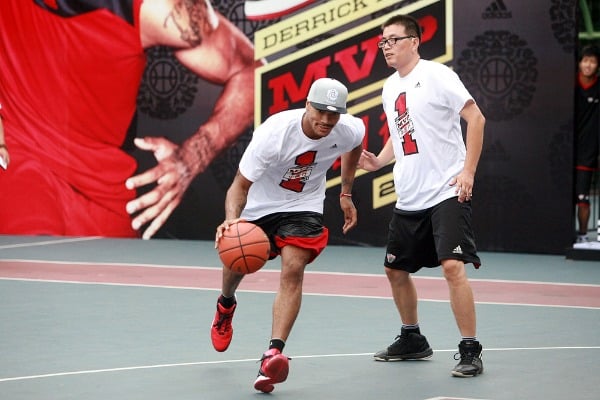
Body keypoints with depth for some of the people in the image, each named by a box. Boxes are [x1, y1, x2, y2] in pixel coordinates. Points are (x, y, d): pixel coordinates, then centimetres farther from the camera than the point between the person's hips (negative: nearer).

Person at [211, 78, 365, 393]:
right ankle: (225, 306, 56)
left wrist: (346, 193, 11)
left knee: (293, 269, -22)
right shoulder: (272, 133, -34)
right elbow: (241, 185, -32)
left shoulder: (350, 130, -21)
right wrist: (232, 218, -52)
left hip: (303, 207, 1)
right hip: (259, 205, -1)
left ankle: (273, 354, -30)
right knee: (236, 263, 17)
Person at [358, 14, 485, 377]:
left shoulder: (436, 75, -9)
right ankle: (413, 340, 31)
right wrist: (379, 161, 6)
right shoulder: (390, 88, 13)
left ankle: (471, 351, -12)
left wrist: (468, 170, -17)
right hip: (409, 197, 8)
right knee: (395, 269, 13)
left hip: (446, 192, -8)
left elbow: (476, 118, -11)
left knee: (453, 266, -19)